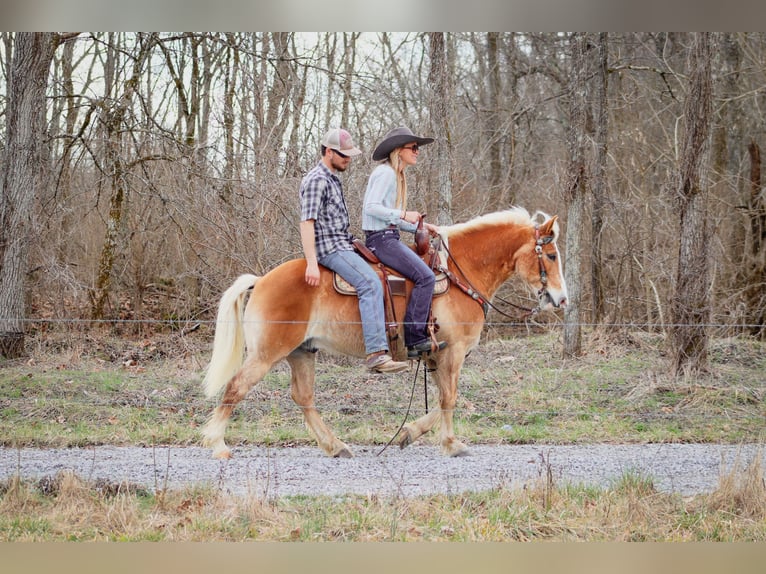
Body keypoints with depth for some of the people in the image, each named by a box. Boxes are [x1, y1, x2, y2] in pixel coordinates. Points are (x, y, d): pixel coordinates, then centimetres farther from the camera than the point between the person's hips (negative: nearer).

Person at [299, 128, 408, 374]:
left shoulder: (332, 179, 19)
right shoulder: (316, 180, -12)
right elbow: (306, 222, -20)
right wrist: (311, 264, -27)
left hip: (342, 245, 11)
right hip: (329, 248, -11)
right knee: (371, 283, -27)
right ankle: (376, 354, -36)